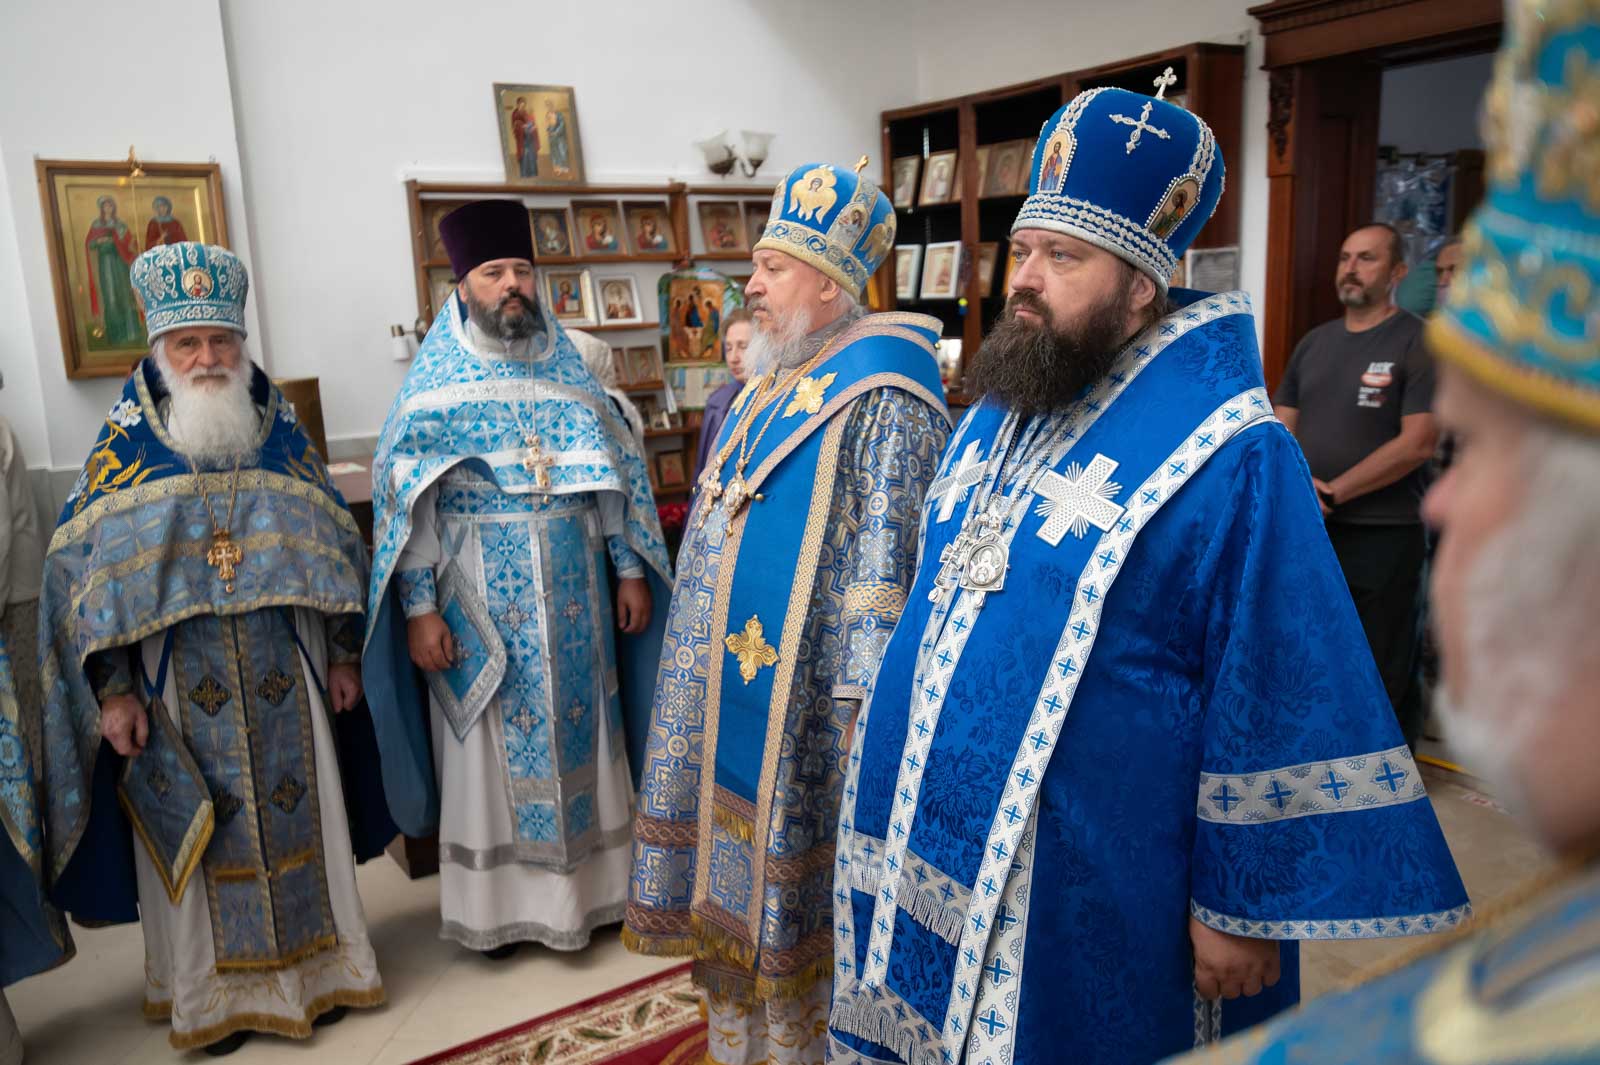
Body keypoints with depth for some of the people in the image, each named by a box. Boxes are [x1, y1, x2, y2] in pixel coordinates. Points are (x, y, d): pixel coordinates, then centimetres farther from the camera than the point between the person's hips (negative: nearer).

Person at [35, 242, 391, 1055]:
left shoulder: (281, 434, 4)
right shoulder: (125, 444, -1)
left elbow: (334, 546, 7)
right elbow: (82, 569, -3)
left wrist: (344, 654, 4)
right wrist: (112, 689, -8)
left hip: (284, 674, 2)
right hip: (178, 678, -1)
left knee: (295, 810, 9)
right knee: (197, 832, 7)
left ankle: (309, 962, 26)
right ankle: (210, 989, 24)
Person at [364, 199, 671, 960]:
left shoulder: (567, 370, 7)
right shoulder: (436, 383, -3)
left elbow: (615, 475, 9)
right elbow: (407, 501, -6)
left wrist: (629, 570, 4)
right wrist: (419, 608, -13)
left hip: (572, 592, 3)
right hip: (481, 599, -3)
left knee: (578, 732, 10)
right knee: (493, 743, 5)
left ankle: (586, 884, 26)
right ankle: (499, 902, 21)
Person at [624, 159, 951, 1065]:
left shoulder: (881, 400, -15)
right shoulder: (773, 384, 13)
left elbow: (888, 557, -21)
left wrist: (861, 697, -23)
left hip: (808, 686, -9)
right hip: (735, 680, 9)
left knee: (802, 881, 4)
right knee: (739, 863, 17)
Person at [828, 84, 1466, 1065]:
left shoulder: (1226, 455, -17)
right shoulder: (994, 416, 7)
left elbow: (1279, 705, -15)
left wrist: (1246, 905, -11)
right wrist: (900, 782, 20)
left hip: (1082, 895, -7)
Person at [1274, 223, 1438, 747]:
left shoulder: (1419, 343, -7)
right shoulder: (1315, 341, 12)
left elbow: (1417, 443, -15)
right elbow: (1282, 425, 12)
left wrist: (1333, 492, -15)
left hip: (1382, 534, -6)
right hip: (1306, 528, 6)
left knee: (1383, 672, 4)